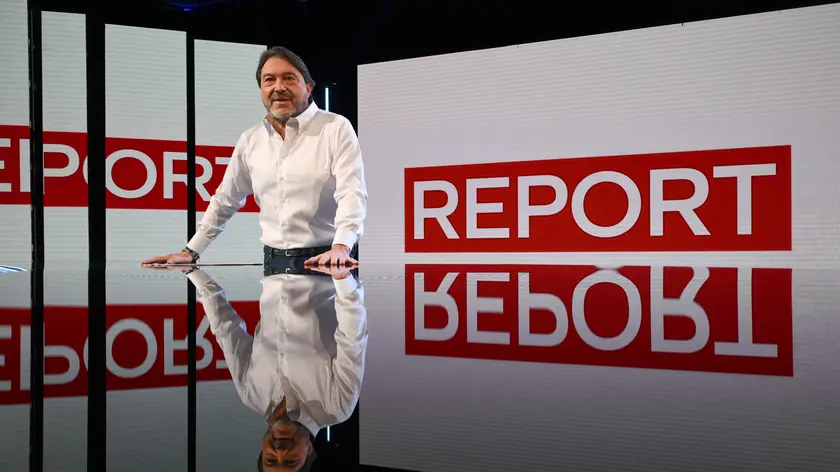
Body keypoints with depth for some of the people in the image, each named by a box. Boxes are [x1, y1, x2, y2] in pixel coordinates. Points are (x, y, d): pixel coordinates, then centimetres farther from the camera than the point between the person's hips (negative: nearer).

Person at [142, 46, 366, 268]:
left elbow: (352, 192, -15)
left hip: (327, 264, -4)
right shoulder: (250, 140, 11)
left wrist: (340, 247, -30)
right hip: (274, 263, 4)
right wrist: (191, 251, 18)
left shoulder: (336, 128, -3)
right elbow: (226, 200, 21)